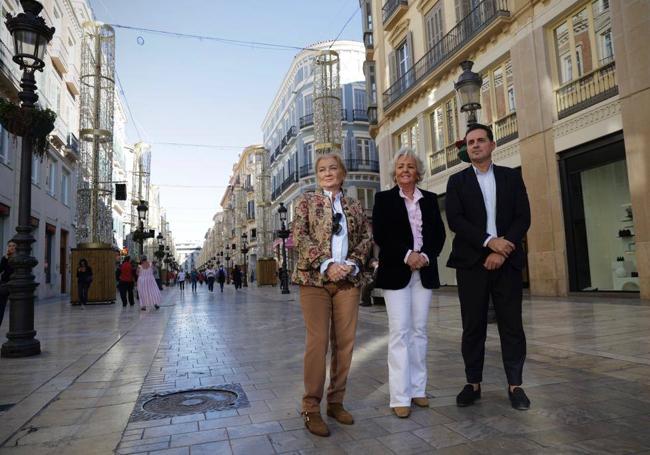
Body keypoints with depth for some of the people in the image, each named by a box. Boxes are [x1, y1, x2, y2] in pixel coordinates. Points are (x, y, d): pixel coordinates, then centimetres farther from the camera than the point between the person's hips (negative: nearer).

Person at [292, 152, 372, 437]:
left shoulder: (354, 206, 16)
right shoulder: (306, 201, 7)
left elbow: (366, 237, 11)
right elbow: (299, 236, -5)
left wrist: (353, 263, -8)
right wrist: (326, 264, -15)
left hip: (348, 280, 4)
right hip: (315, 277, -3)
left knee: (345, 342, 5)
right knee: (317, 342, -4)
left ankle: (336, 401, 20)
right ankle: (311, 408, 8)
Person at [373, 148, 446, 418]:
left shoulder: (430, 200, 13)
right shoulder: (384, 199, 4)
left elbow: (439, 234, 8)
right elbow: (380, 235, -6)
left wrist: (425, 256, -10)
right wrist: (406, 256, -15)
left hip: (424, 271, 4)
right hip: (396, 272, -3)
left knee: (419, 330, 8)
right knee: (399, 332, -4)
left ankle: (418, 389, 17)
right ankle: (400, 397, 1)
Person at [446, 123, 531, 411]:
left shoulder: (512, 177, 11)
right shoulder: (457, 181, 8)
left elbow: (523, 217, 2)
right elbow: (455, 220, -4)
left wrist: (502, 251, -11)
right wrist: (489, 241, -15)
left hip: (507, 261, 1)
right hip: (471, 262, 0)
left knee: (512, 325, 3)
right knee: (473, 326, 4)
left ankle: (515, 385, 15)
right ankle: (473, 383, 15)